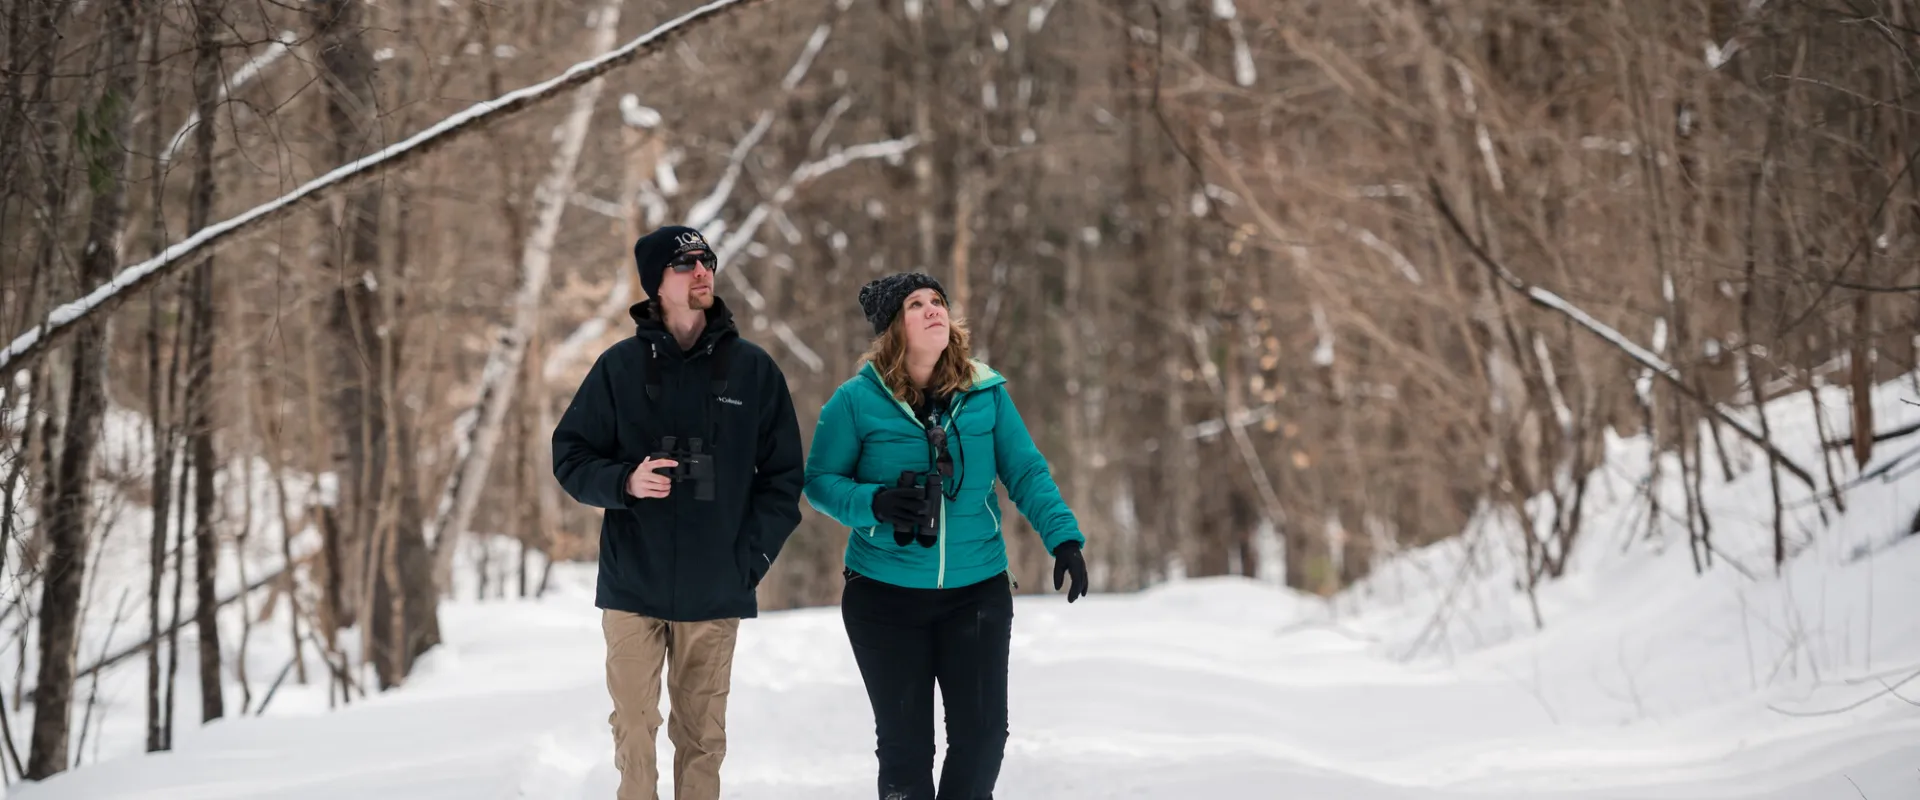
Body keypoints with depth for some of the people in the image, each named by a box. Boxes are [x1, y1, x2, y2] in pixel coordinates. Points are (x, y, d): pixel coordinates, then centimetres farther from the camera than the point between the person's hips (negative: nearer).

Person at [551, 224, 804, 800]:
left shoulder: (754, 369, 4)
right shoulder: (621, 365, 3)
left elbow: (783, 475, 8)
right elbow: (570, 456, 5)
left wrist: (753, 556, -3)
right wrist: (625, 481, -15)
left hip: (717, 594, 0)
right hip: (632, 586, 0)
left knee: (702, 733, 5)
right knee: (634, 730, 1)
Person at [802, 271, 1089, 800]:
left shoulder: (986, 393, 0)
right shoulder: (856, 400, -6)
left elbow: (1027, 473, 2)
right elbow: (819, 480, -1)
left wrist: (1064, 538, -11)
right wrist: (872, 503, -21)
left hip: (978, 591, 2)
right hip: (885, 595, -2)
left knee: (983, 731, 0)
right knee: (904, 737, 5)